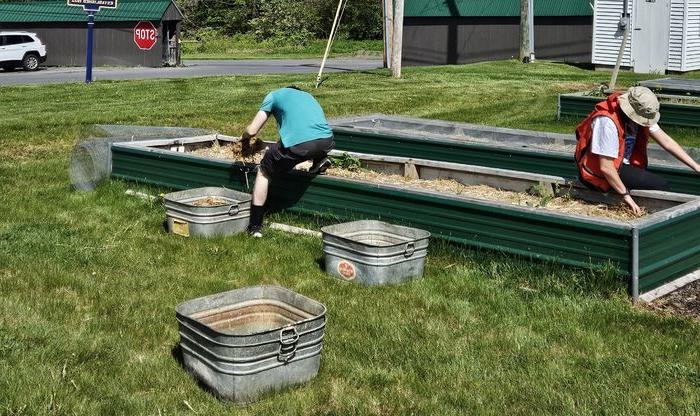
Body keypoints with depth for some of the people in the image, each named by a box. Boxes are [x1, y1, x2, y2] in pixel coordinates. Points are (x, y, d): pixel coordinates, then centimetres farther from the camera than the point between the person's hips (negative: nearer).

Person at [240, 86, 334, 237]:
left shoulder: (274, 95, 20)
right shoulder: (308, 95, 35)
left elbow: (252, 130, 14)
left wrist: (244, 137, 38)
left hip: (296, 145, -4)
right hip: (326, 141, 4)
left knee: (264, 173, 19)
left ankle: (255, 226, 15)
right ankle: (319, 160, 15)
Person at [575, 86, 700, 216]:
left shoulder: (641, 113, -3)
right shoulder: (607, 122, -29)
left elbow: (665, 140, 0)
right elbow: (605, 167, -27)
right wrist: (626, 195, -21)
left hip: (623, 165, 8)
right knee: (659, 186, -16)